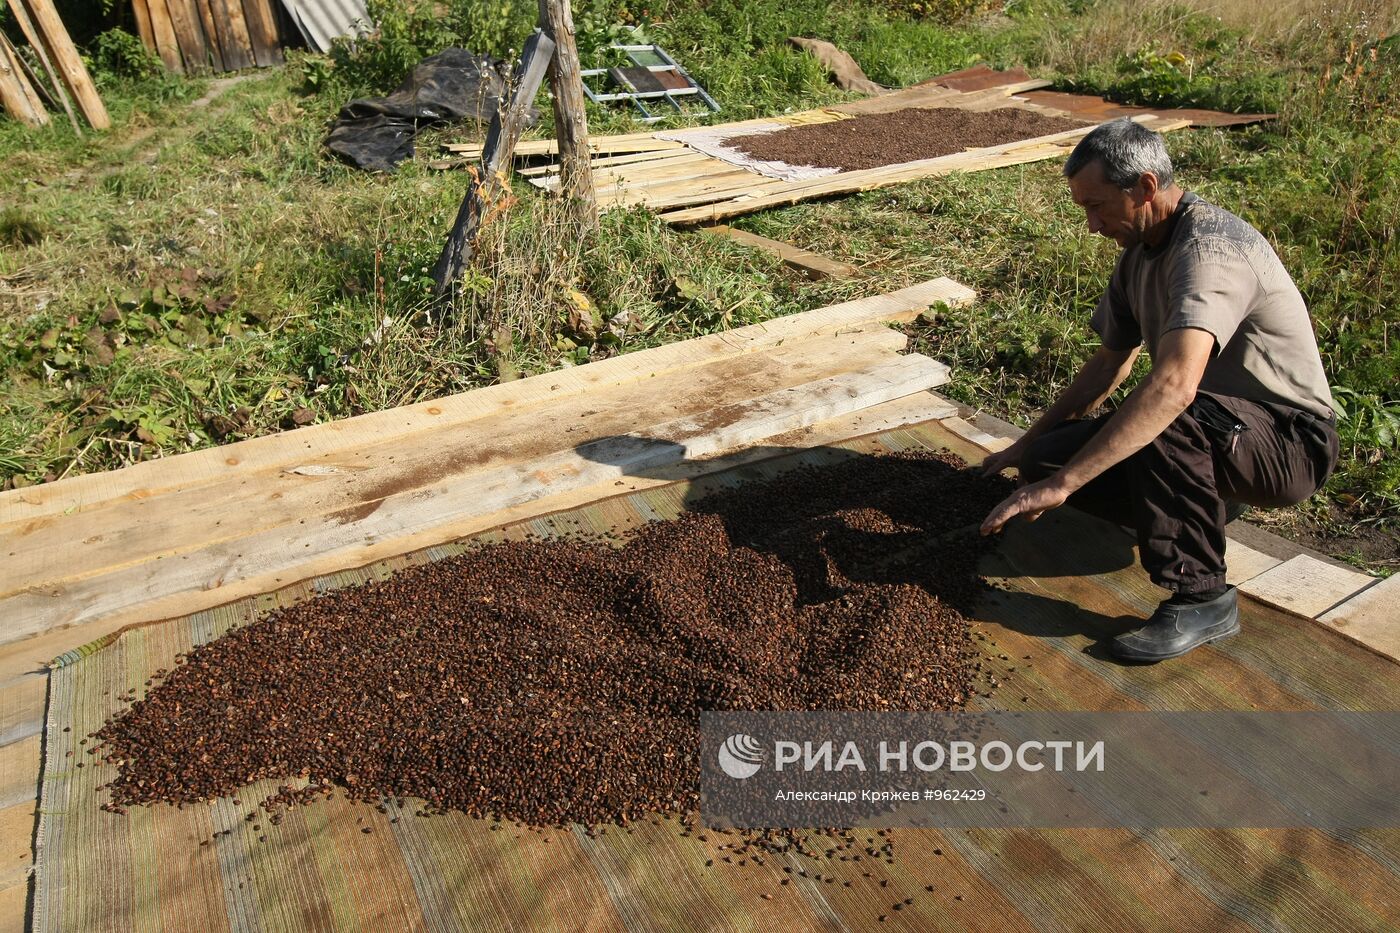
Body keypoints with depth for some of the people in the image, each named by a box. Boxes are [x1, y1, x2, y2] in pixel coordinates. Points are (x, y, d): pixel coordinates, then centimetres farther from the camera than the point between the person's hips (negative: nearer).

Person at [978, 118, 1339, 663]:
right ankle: (1202, 502, 10)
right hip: (1209, 434, 8)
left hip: (1291, 442, -8)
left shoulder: (1208, 248, -26)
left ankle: (1202, 598, -22)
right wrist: (1028, 446, 11)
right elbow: (1110, 364, 13)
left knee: (1161, 419, -39)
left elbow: (1175, 385, -42)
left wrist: (1062, 482, -45)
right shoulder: (1141, 250, 4)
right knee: (1048, 456, -10)